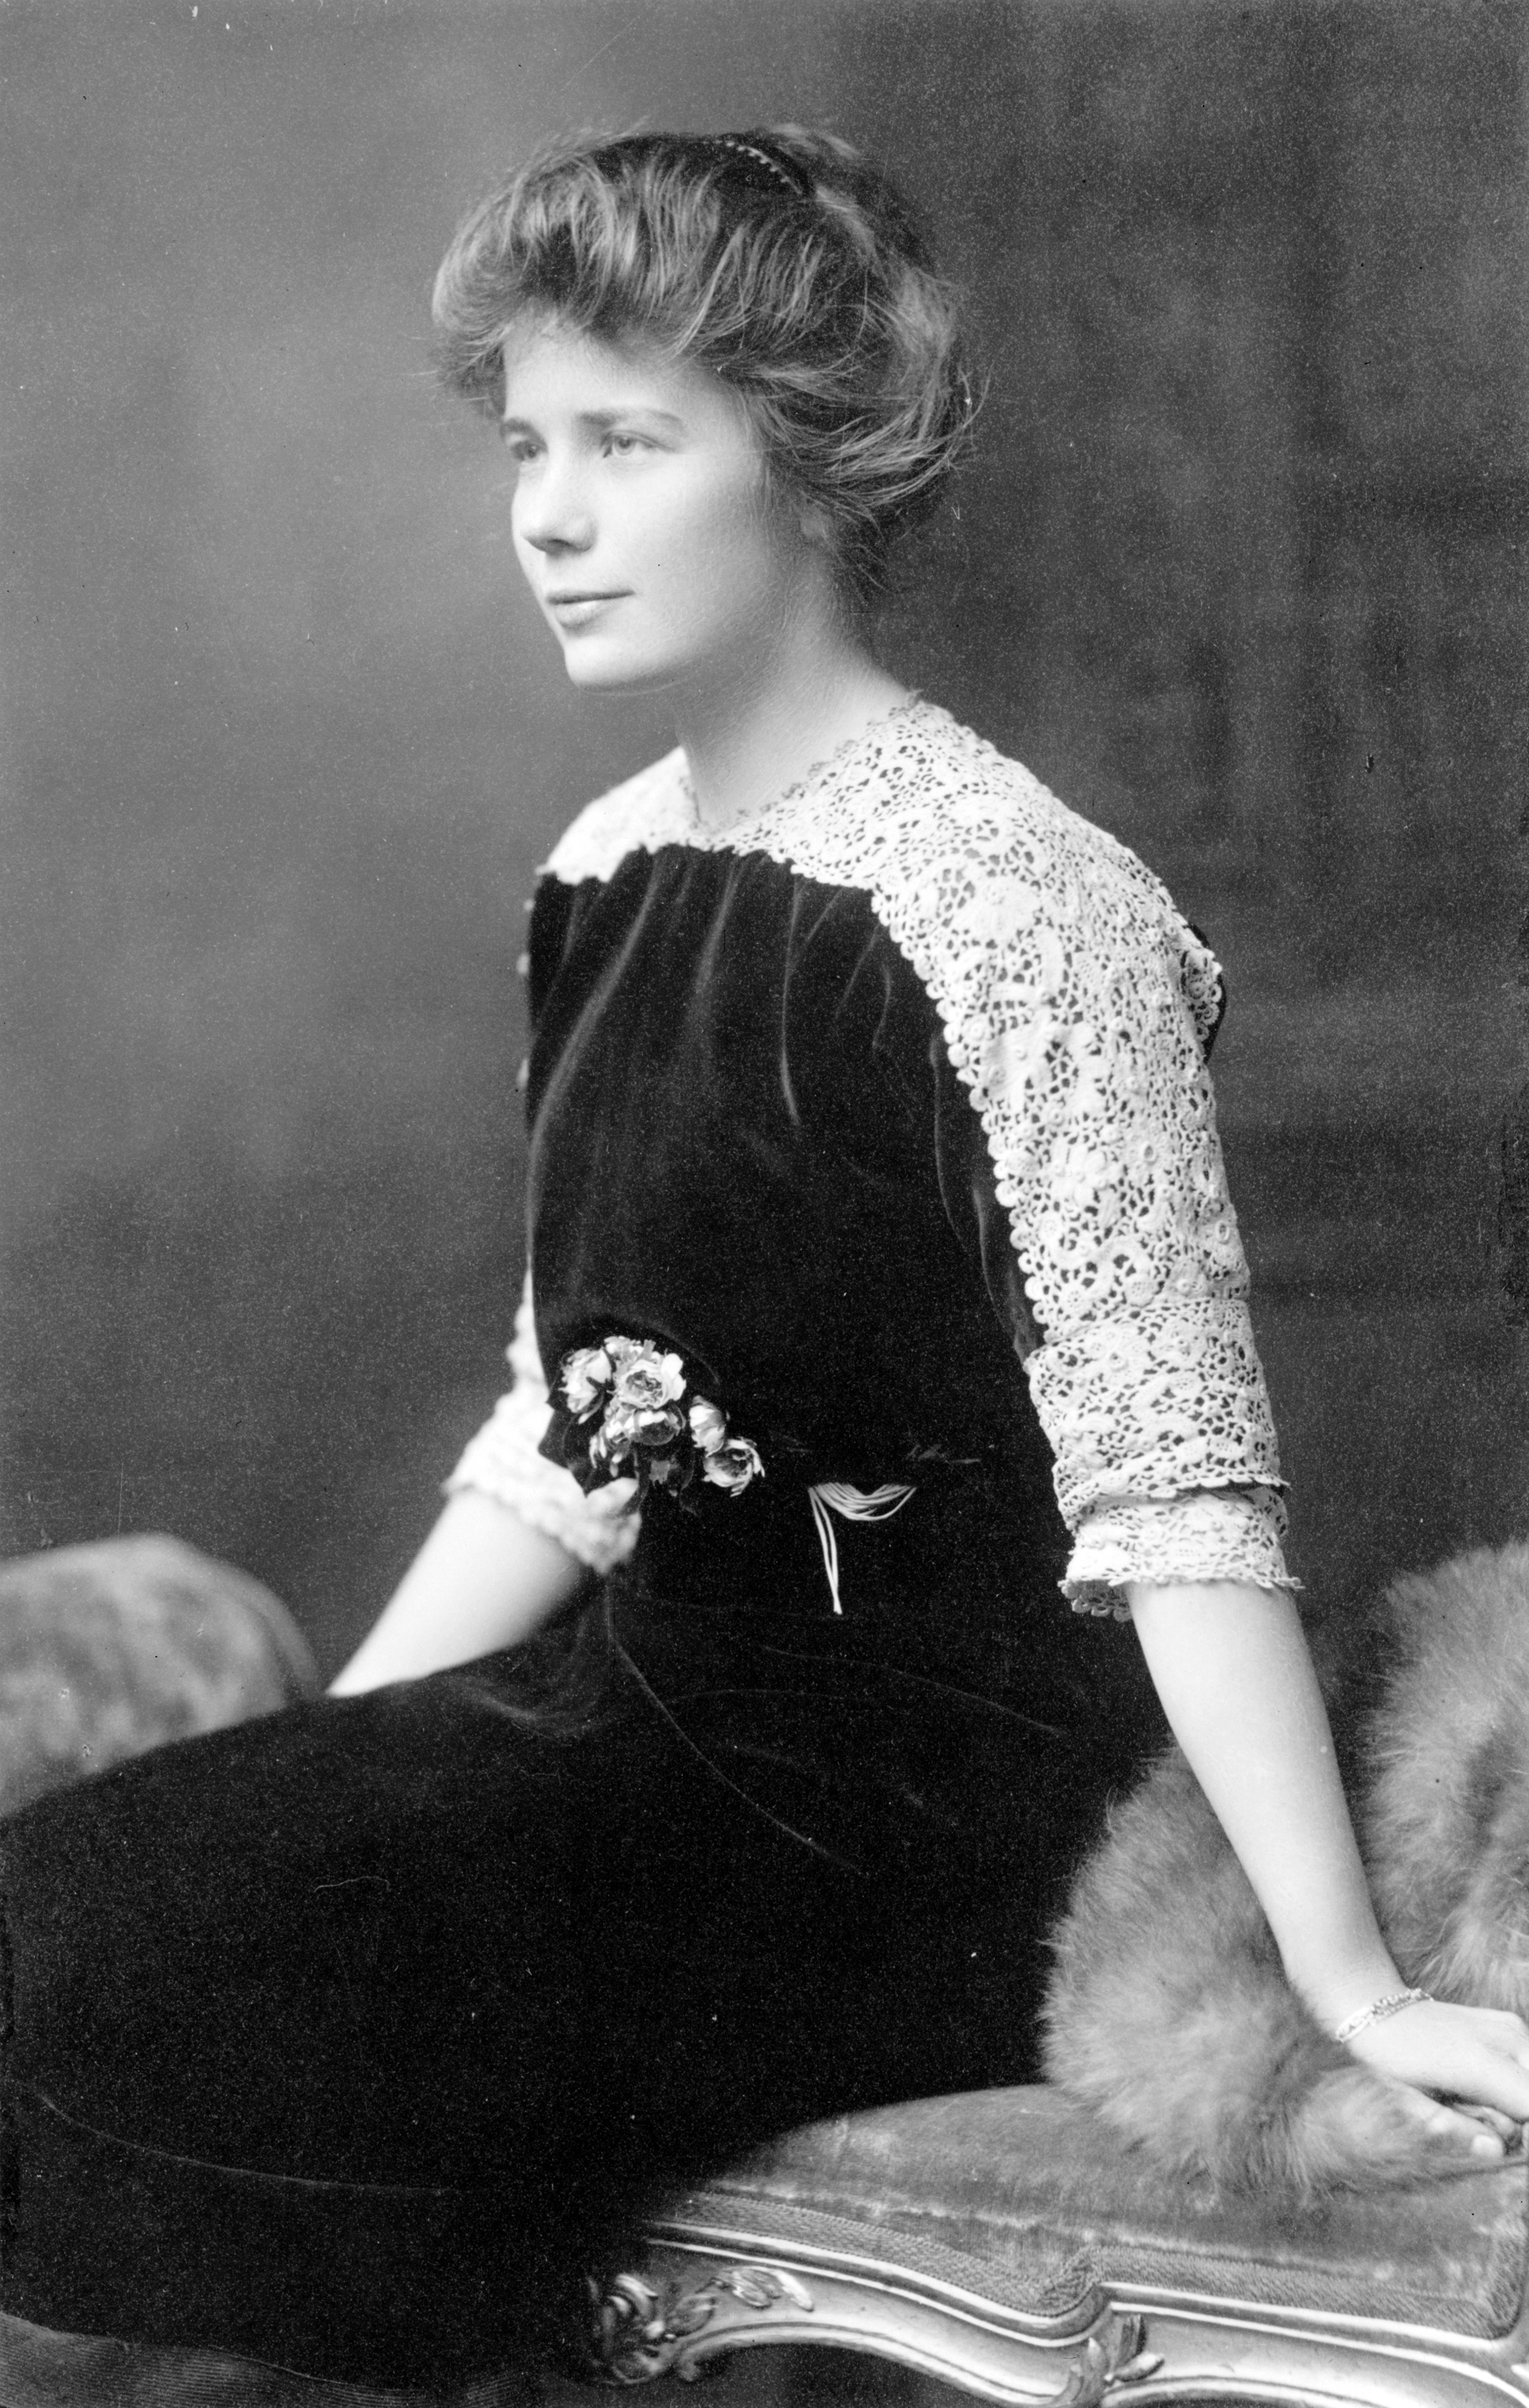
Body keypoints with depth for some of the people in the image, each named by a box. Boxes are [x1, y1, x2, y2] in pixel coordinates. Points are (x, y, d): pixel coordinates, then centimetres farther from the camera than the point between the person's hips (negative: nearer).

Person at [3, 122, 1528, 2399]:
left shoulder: (1011, 911, -16)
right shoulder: (608, 879, 10)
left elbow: (1175, 1491, -19)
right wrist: (314, 1774, 11)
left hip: (909, 1807, -8)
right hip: (649, 1702, 8)